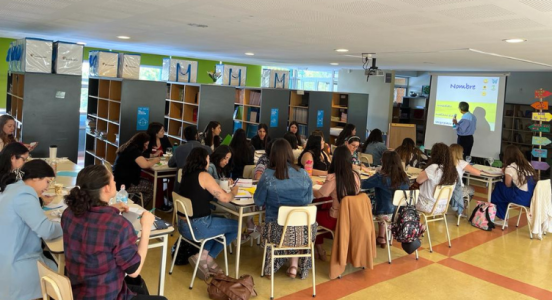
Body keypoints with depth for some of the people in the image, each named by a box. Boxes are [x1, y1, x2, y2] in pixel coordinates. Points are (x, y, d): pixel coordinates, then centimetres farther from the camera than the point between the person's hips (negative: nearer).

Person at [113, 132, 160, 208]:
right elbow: (145, 165, -29)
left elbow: (140, 161, 24)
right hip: (124, 184, -10)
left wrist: (151, 159, 8)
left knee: (148, 183, 11)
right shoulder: (134, 151, -17)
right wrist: (155, 161, -10)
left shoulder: (128, 148, 13)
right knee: (152, 187, -6)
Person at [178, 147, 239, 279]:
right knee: (236, 226, 9)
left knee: (221, 221, 26)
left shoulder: (187, 175, 7)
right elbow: (225, 198, -14)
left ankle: (204, 256, 14)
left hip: (183, 225, 8)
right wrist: (234, 190, 6)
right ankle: (207, 259, 12)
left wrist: (222, 186, 13)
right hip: (197, 227, -8)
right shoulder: (204, 176, -15)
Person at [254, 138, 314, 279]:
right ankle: (294, 266, 29)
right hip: (302, 228, 1)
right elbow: (309, 199, 9)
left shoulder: (267, 175, -11)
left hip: (277, 227, -1)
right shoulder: (303, 174, -4)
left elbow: (258, 201, 1)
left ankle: (271, 267, 37)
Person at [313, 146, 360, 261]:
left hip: (336, 220, -5)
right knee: (324, 208, 26)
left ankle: (320, 250, 28)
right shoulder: (355, 175, -3)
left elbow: (319, 195, -10)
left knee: (315, 212, 21)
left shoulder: (333, 177, -21)